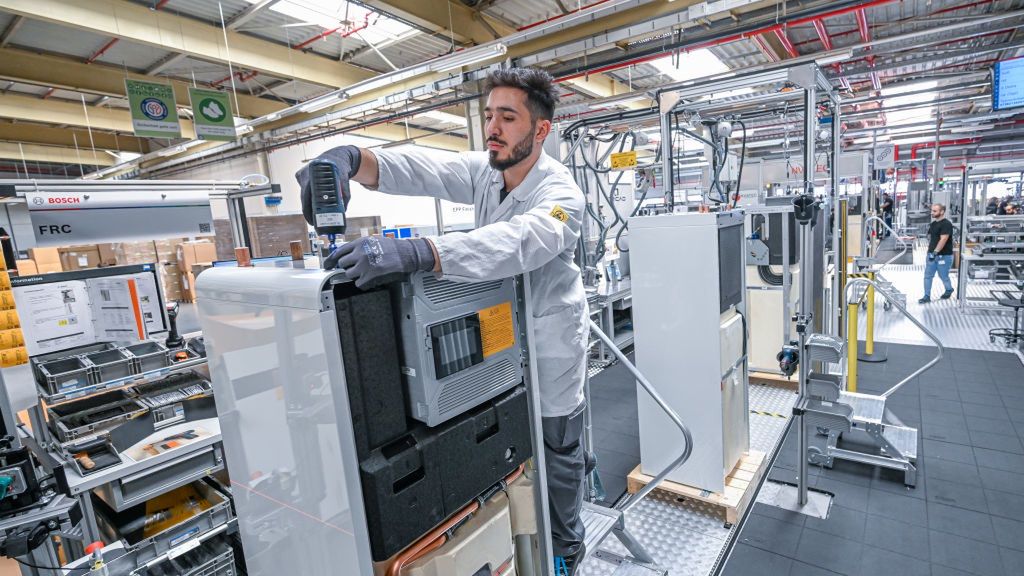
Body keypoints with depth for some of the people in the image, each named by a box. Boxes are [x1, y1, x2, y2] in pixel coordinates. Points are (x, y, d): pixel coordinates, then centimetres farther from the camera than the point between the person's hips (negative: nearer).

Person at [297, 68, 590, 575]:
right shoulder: (483, 170, -5)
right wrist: (351, 158, -38)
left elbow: (518, 241, -44)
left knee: (557, 447, 9)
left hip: (550, 330, -5)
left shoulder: (560, 193, -24)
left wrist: (416, 253, -58)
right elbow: (419, 168, -17)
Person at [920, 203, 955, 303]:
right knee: (928, 276, 3)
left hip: (944, 255, -7)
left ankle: (949, 290, 34)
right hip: (932, 254, 7)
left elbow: (943, 240, -23)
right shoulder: (933, 223, 10)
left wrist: (935, 252, -28)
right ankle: (927, 296, 7)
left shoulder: (946, 224, -16)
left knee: (943, 276, 8)